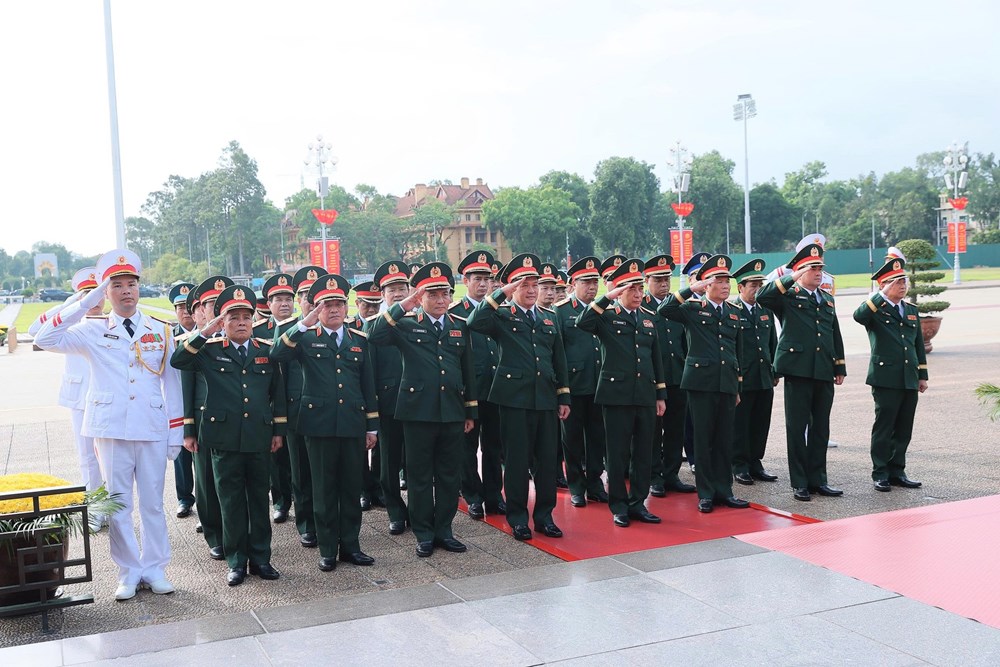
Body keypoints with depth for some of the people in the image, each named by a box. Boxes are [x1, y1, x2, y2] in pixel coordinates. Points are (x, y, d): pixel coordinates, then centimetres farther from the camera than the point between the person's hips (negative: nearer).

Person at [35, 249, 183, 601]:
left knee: (152, 503, 8)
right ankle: (128, 572, 19)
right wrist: (87, 301, -13)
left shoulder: (161, 331, 6)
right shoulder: (94, 331, 2)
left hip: (153, 430, 1)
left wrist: (176, 435, 5)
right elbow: (45, 339, -13)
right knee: (118, 505, 7)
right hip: (111, 429, 0)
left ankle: (154, 568, 21)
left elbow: (172, 385, 7)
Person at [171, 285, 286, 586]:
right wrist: (205, 332, -18)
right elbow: (177, 361, -14)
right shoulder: (210, 350, 2)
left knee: (259, 499, 10)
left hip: (260, 437, 2)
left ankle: (260, 558, 21)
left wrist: (279, 430, 9)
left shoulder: (268, 349, 7)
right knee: (231, 501, 6)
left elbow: (278, 392, 11)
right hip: (225, 439, -2)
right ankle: (236, 561, 17)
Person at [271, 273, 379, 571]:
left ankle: (350, 544, 21)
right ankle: (328, 549, 15)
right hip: (319, 424, -3)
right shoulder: (306, 338, 2)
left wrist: (372, 426, 9)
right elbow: (276, 354, -18)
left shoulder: (360, 340, 11)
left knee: (352, 487, 9)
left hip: (353, 424, 3)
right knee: (324, 489, 6)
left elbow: (368, 385, 12)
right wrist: (304, 323, -24)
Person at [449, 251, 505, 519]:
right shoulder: (453, 313, -4)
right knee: (468, 446, 5)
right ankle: (473, 498, 16)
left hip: (495, 390, 5)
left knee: (494, 446, 11)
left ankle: (494, 495, 22)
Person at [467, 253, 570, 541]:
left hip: (546, 398, 4)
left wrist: (564, 397, 13)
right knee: (517, 460, 2)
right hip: (514, 397, -4)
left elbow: (559, 360, 17)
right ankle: (517, 517, 15)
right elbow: (475, 323, -21)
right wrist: (501, 294, -20)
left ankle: (544, 515, 20)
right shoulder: (502, 316, 1)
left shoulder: (549, 318, 16)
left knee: (548, 459, 7)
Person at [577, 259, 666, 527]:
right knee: (618, 453, 3)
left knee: (644, 452, 9)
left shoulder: (649, 318, 14)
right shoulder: (606, 315, -2)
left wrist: (661, 395, 14)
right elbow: (582, 323, -24)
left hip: (645, 396, 5)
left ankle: (638, 503, 21)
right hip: (617, 395, -5)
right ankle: (619, 506, 14)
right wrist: (608, 298, -24)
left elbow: (656, 358, 17)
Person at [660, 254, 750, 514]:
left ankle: (724, 490, 17)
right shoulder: (692, 308, -1)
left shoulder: (734, 312, 14)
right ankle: (705, 493, 11)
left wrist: (738, 387, 18)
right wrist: (691, 289, -21)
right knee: (703, 438, 2)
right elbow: (664, 309, -20)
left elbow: (737, 351, 19)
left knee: (725, 439, 8)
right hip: (701, 382, -4)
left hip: (727, 383, 4)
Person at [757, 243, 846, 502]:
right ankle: (799, 483, 7)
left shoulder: (827, 299, 18)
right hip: (798, 370, -6)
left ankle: (817, 479, 19)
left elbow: (835, 334, 22)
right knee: (797, 427, 0)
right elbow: (762, 297, -20)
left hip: (824, 372, 6)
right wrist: (791, 279, -20)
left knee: (821, 427, 10)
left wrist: (840, 367, 16)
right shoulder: (788, 296, 0)